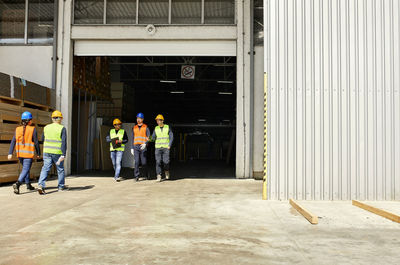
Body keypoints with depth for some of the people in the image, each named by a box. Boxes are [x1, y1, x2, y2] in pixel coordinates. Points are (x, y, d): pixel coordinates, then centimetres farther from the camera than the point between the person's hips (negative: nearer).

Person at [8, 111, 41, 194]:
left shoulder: (18, 129, 3)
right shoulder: (32, 129, -9)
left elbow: (13, 142, -1)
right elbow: (36, 142, -6)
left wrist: (10, 153, -2)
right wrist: (38, 153, 4)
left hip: (20, 153, 5)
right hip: (29, 153, -5)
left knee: (25, 168, 21)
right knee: (25, 170, -4)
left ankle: (28, 185, 28)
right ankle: (17, 184, -25)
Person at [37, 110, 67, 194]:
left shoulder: (46, 127, 6)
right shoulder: (62, 128, -8)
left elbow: (43, 140, 18)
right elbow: (64, 142, -15)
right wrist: (63, 155, -16)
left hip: (47, 152, 3)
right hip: (57, 153, -3)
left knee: (45, 169, 1)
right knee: (60, 169, 13)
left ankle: (41, 185, -16)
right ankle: (61, 187, 24)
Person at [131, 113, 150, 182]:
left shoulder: (146, 127, 3)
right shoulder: (134, 128, 14)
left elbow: (149, 137, -2)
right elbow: (133, 138, 18)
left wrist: (145, 144, -20)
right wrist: (132, 148, 12)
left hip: (143, 147, -2)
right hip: (136, 146, 2)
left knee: (144, 162, 0)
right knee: (137, 162, -9)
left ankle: (146, 175, 20)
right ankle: (137, 176, -7)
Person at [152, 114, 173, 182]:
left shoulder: (167, 127, 0)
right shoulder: (156, 129, 6)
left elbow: (171, 137, -1)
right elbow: (153, 138, 3)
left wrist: (169, 145, -12)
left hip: (166, 148, -2)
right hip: (158, 148, 2)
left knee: (166, 162, -7)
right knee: (158, 162, -9)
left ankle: (167, 171, 24)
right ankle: (159, 176, -7)